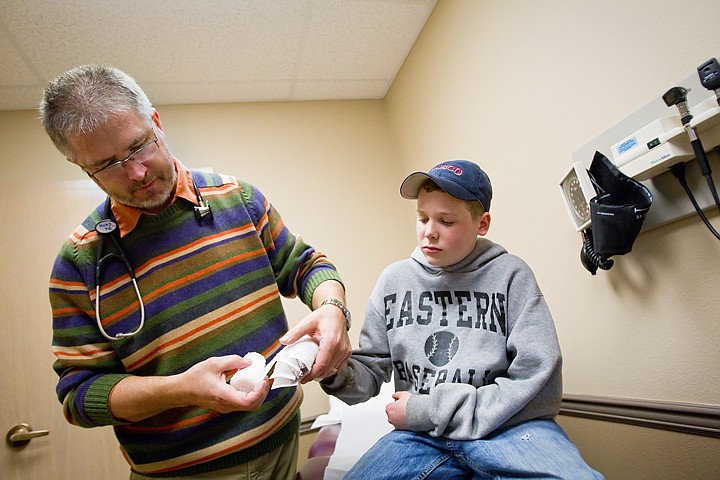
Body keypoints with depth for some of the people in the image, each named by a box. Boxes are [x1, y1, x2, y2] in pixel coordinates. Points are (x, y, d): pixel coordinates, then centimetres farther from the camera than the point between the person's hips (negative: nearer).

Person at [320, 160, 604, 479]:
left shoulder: (509, 275, -4)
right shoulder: (394, 279, 4)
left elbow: (537, 383, -9)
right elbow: (371, 372, 7)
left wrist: (428, 409, -10)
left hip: (506, 427, -3)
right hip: (421, 437, 4)